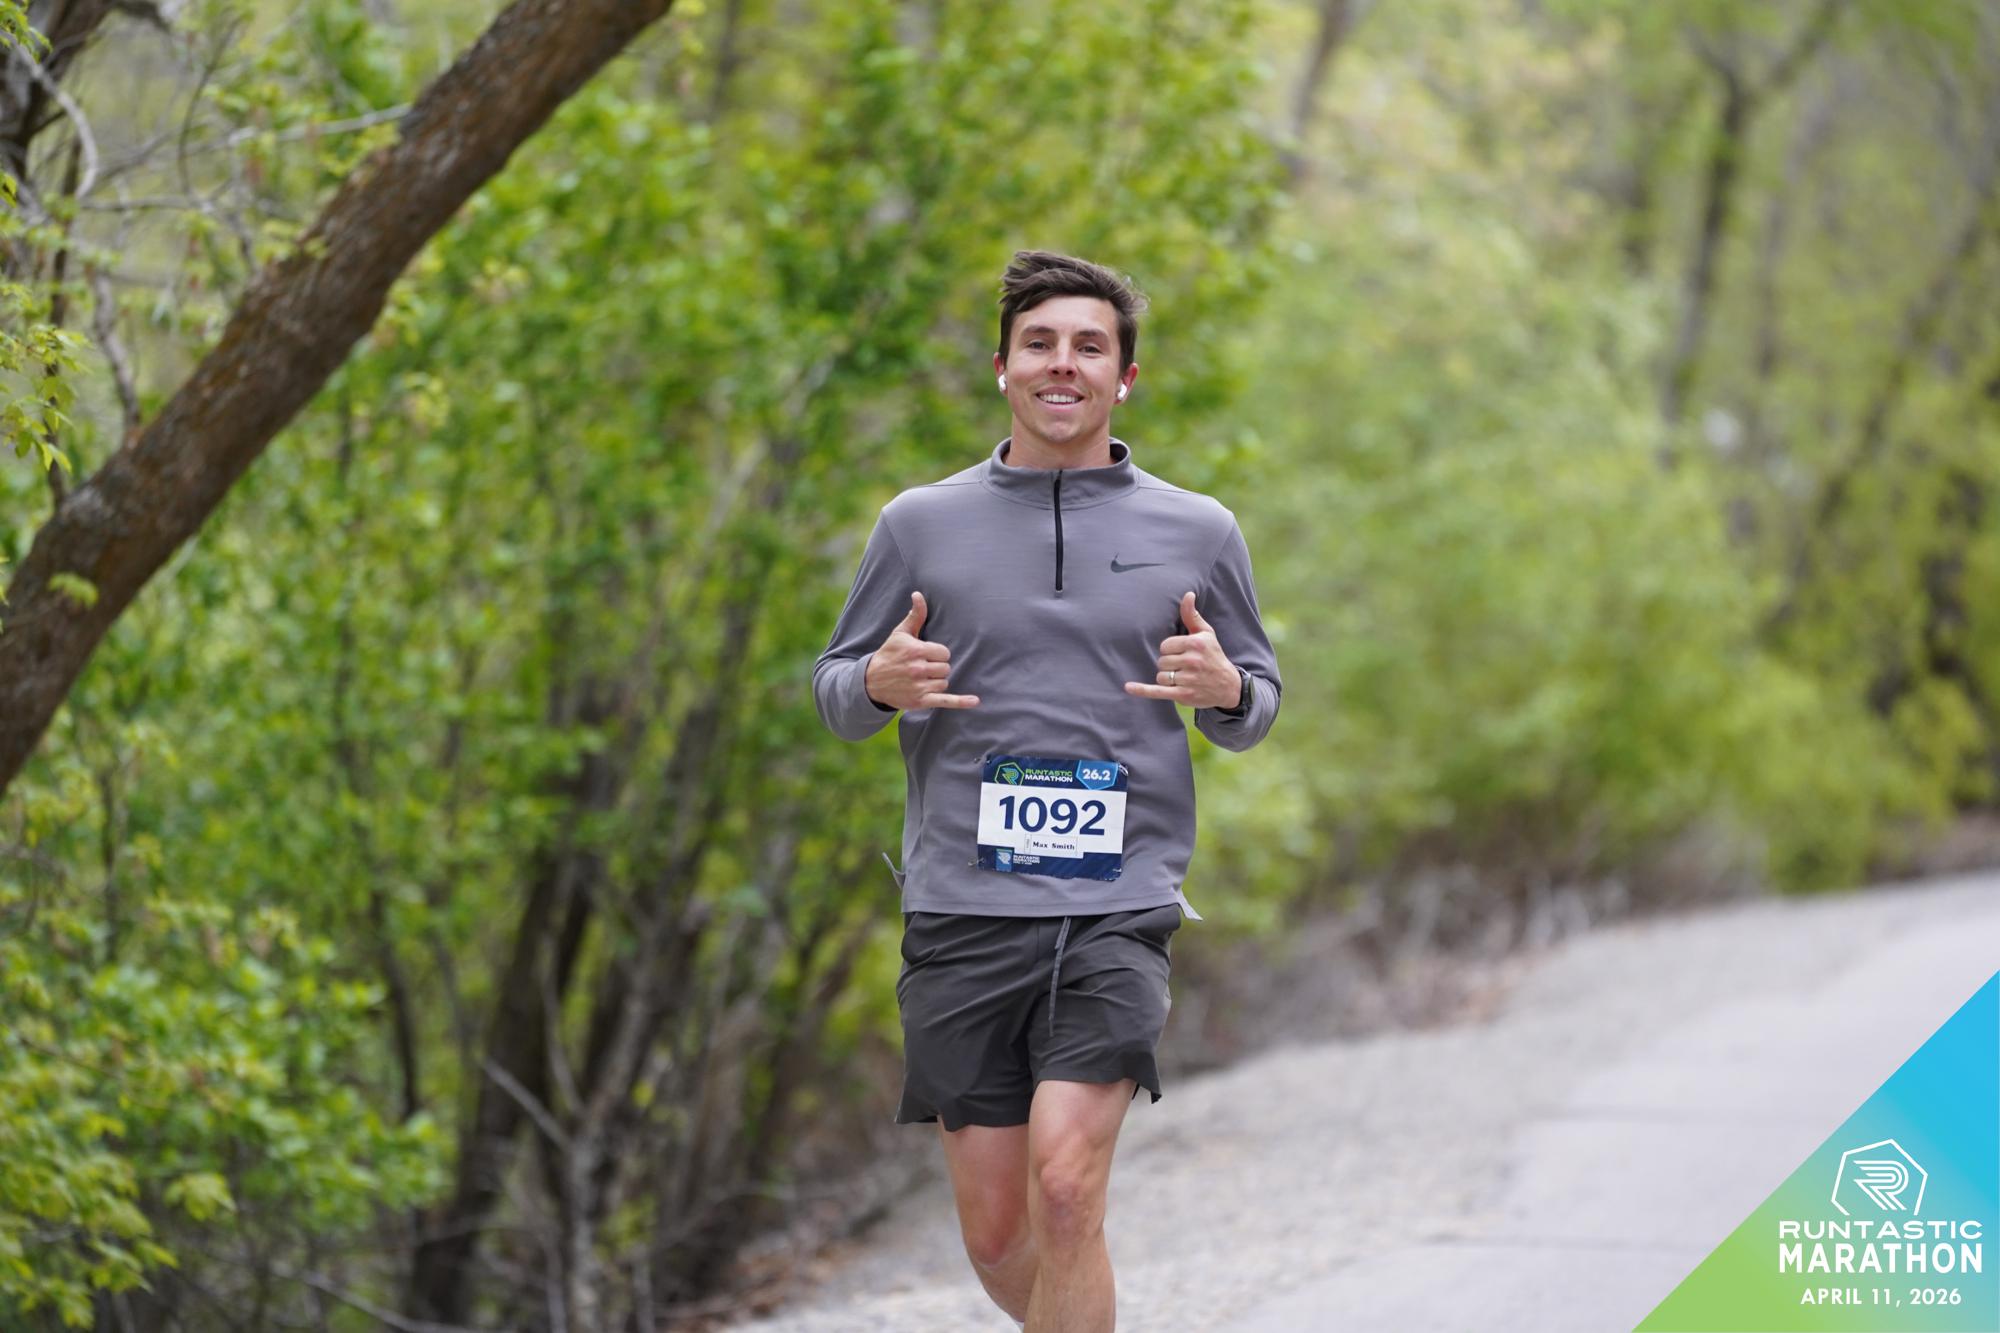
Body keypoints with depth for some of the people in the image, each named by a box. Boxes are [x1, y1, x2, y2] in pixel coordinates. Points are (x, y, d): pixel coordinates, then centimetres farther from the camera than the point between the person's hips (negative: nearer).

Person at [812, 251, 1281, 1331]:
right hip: (962, 914, 1)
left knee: (1065, 1189, -19)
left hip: (1120, 908, -1)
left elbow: (1255, 704, 17)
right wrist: (880, 683, -10)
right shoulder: (919, 525, 8)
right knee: (995, 1234, 4)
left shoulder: (1197, 533, 8)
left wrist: (1227, 692, -8)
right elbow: (834, 691, 14)